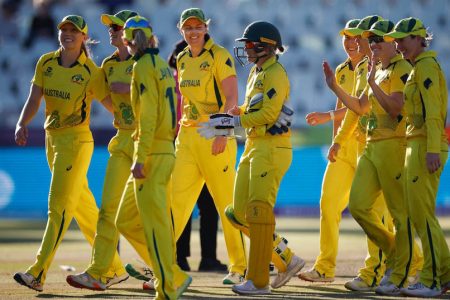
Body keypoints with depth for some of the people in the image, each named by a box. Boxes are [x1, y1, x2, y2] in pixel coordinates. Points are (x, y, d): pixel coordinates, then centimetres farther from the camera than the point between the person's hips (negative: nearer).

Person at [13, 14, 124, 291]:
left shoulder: (91, 72, -8)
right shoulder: (46, 63, 7)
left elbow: (111, 104, -4)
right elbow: (34, 99, 1)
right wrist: (23, 124, -15)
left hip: (76, 141, -7)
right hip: (52, 139, 7)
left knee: (59, 207, -10)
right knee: (83, 208, 12)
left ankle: (38, 273, -14)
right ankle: (113, 268, 22)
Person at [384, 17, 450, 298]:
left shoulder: (426, 65, -10)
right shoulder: (420, 67, 20)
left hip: (426, 145, -10)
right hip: (417, 145, 10)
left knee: (422, 213, -9)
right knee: (418, 213, 10)